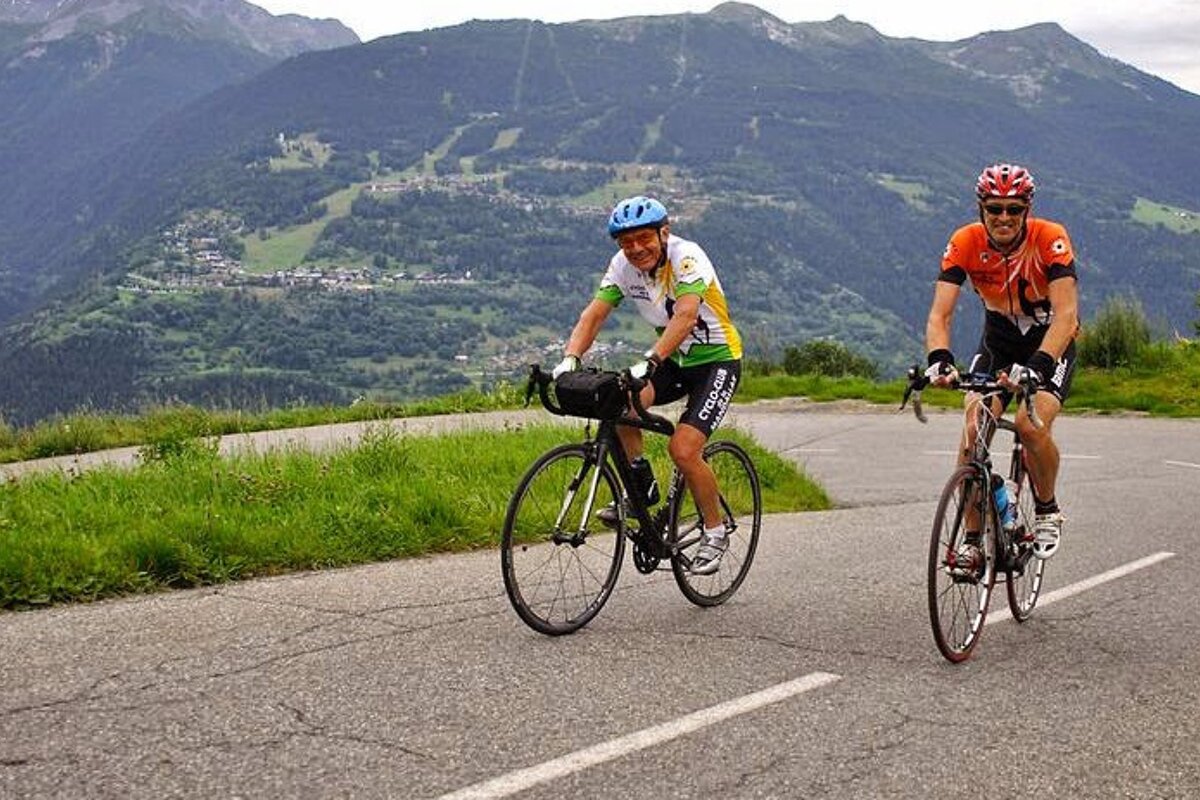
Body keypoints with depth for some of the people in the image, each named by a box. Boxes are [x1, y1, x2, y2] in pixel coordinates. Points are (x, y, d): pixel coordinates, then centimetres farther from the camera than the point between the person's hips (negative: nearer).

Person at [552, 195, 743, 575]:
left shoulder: (687, 256, -25)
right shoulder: (622, 265, -8)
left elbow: (685, 315, -40)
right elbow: (593, 315, -15)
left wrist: (648, 363, -53)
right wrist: (570, 359, -34)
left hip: (717, 361, -6)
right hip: (674, 359, 6)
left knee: (683, 449, -20)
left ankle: (715, 533, 2)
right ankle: (642, 490, -1)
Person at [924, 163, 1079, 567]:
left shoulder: (1050, 239, -26)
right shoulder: (965, 243, -19)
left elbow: (1066, 314, -36)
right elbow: (940, 313, -26)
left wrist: (1037, 365, -51)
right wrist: (940, 359, -47)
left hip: (1051, 344, -3)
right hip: (998, 343, 3)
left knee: (1032, 423, -26)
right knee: (973, 428, -19)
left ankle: (1047, 511, 2)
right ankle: (972, 538, -8)